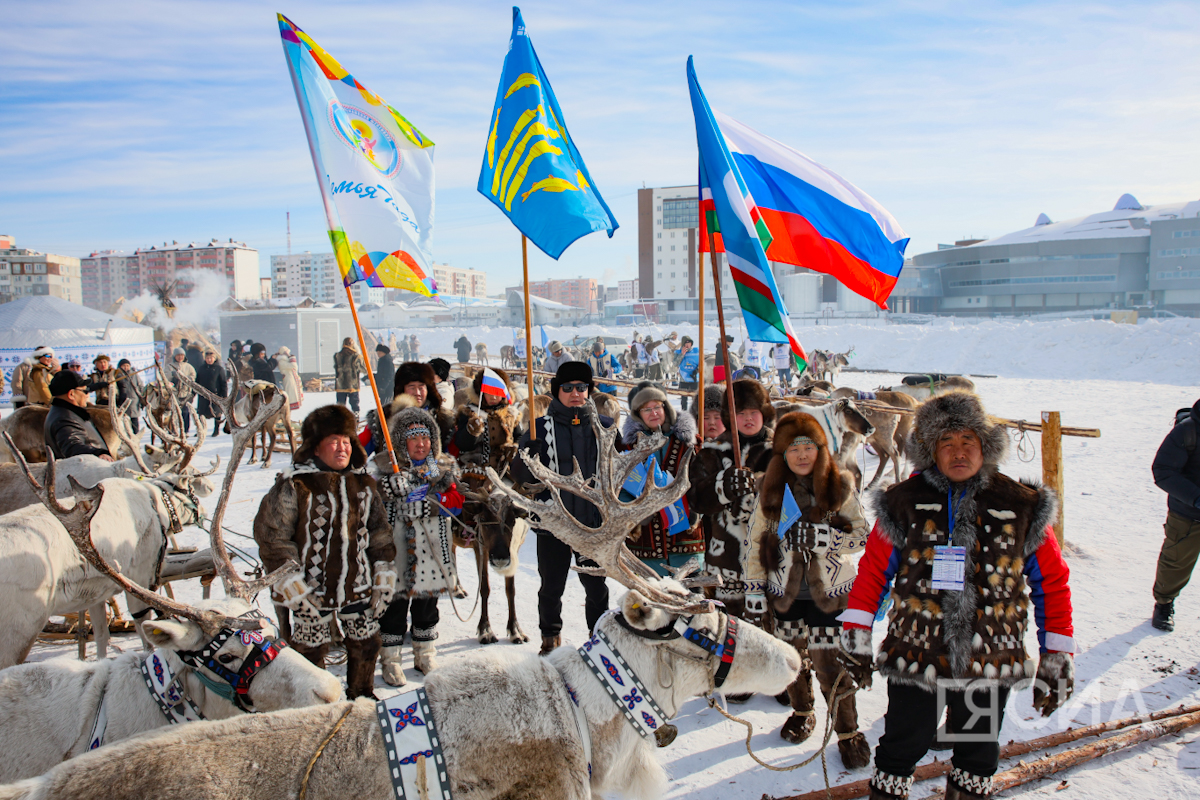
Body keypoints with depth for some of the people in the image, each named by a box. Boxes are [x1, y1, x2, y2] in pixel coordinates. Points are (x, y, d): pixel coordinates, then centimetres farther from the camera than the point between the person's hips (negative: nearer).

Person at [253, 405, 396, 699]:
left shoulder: (364, 484, 5)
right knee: (311, 652, 8)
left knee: (366, 646, 15)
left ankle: (362, 698, 37)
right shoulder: (294, 485, -11)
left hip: (358, 587, 4)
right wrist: (292, 587, -12)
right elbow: (271, 536, -10)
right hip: (312, 592, -4)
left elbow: (380, 532, 12)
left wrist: (384, 579, 6)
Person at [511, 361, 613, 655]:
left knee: (596, 586, 9)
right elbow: (520, 476, -1)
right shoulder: (542, 427, 1)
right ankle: (550, 637, 31)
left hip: (593, 522, 1)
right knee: (551, 587, 11)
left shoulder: (604, 426, 4)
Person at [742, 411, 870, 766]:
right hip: (785, 592, 3)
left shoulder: (840, 486, -6)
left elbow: (862, 534, -5)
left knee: (831, 664, -2)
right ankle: (802, 712, 42)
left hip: (829, 591, -2)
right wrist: (753, 585, 5)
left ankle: (848, 731, 21)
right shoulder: (772, 489, 0)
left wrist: (825, 539, -22)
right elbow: (755, 539, 6)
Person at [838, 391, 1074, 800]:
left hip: (991, 663, 1)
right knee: (900, 752, 14)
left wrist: (1056, 659, 2)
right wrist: (855, 638, -1)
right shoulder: (904, 503, -7)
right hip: (913, 657, -1)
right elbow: (873, 570, 0)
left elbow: (1051, 583, 3)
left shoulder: (1022, 507, -4)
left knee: (977, 758, 21)